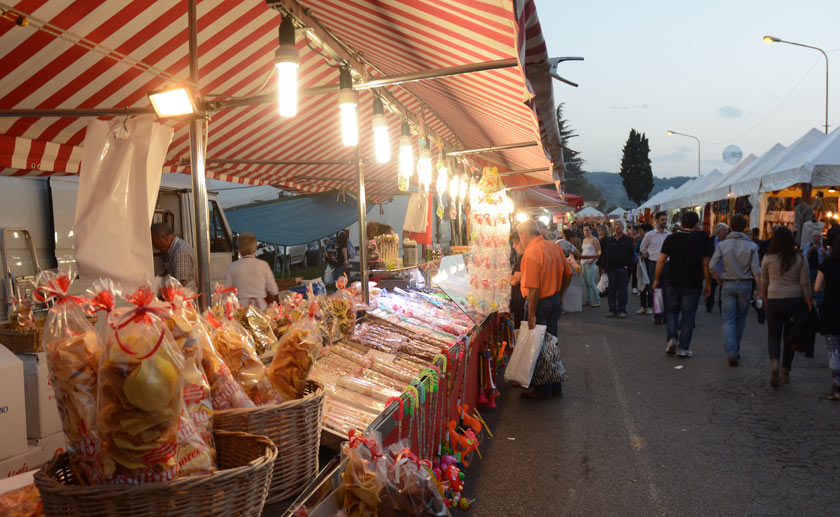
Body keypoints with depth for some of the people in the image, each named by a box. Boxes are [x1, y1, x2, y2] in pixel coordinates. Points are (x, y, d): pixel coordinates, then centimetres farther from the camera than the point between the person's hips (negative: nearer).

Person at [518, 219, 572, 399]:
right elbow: (568, 273, 13)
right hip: (555, 301, 8)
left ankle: (543, 390, 12)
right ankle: (556, 387, 26)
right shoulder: (554, 246, 6)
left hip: (540, 303, -8)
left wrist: (531, 315, -20)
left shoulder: (531, 254, -19)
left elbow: (533, 288, -24)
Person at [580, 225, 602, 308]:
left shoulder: (594, 239, -6)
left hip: (590, 263, -8)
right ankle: (588, 300, 14)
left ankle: (597, 301, -6)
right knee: (585, 282, 8)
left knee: (591, 282, -11)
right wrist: (581, 258, 10)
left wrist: (592, 260, -17)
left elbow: (599, 253, -11)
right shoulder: (584, 240, 18)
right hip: (583, 263, 8)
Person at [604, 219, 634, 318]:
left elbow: (631, 255, 1)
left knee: (622, 290, 1)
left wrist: (628, 266, -10)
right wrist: (605, 268, 1)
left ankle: (622, 310, 8)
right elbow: (606, 255, 9)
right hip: (612, 269, 2)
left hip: (623, 269, -2)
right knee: (611, 290, 4)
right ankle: (612, 310, 11)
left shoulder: (628, 240, 4)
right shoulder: (610, 240, 10)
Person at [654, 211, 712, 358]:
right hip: (693, 285, -1)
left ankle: (672, 337, -4)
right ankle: (684, 348, 6)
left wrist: (656, 279, 7)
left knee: (671, 311, 16)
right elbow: (705, 264, -2)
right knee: (688, 315, 5)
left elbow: (661, 261, -3)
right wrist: (708, 284, 7)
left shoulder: (671, 238, -1)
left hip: (674, 283, 1)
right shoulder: (701, 239, -3)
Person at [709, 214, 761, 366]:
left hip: (728, 285, -1)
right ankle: (736, 350, 26)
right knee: (740, 319, 16)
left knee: (729, 320, 0)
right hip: (745, 285, 1)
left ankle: (731, 352, -14)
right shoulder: (751, 246, -4)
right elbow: (756, 270, -9)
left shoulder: (723, 245, -3)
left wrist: (719, 281, 6)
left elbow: (712, 266, -8)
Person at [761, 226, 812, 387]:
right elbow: (805, 284, -2)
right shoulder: (800, 259, -3)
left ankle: (774, 362, -22)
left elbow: (764, 282, 8)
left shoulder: (768, 258, -3)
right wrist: (809, 304, 5)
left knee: (774, 336, 6)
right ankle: (785, 372, 20)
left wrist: (764, 298, 22)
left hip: (774, 301, -1)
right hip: (795, 301, 1)